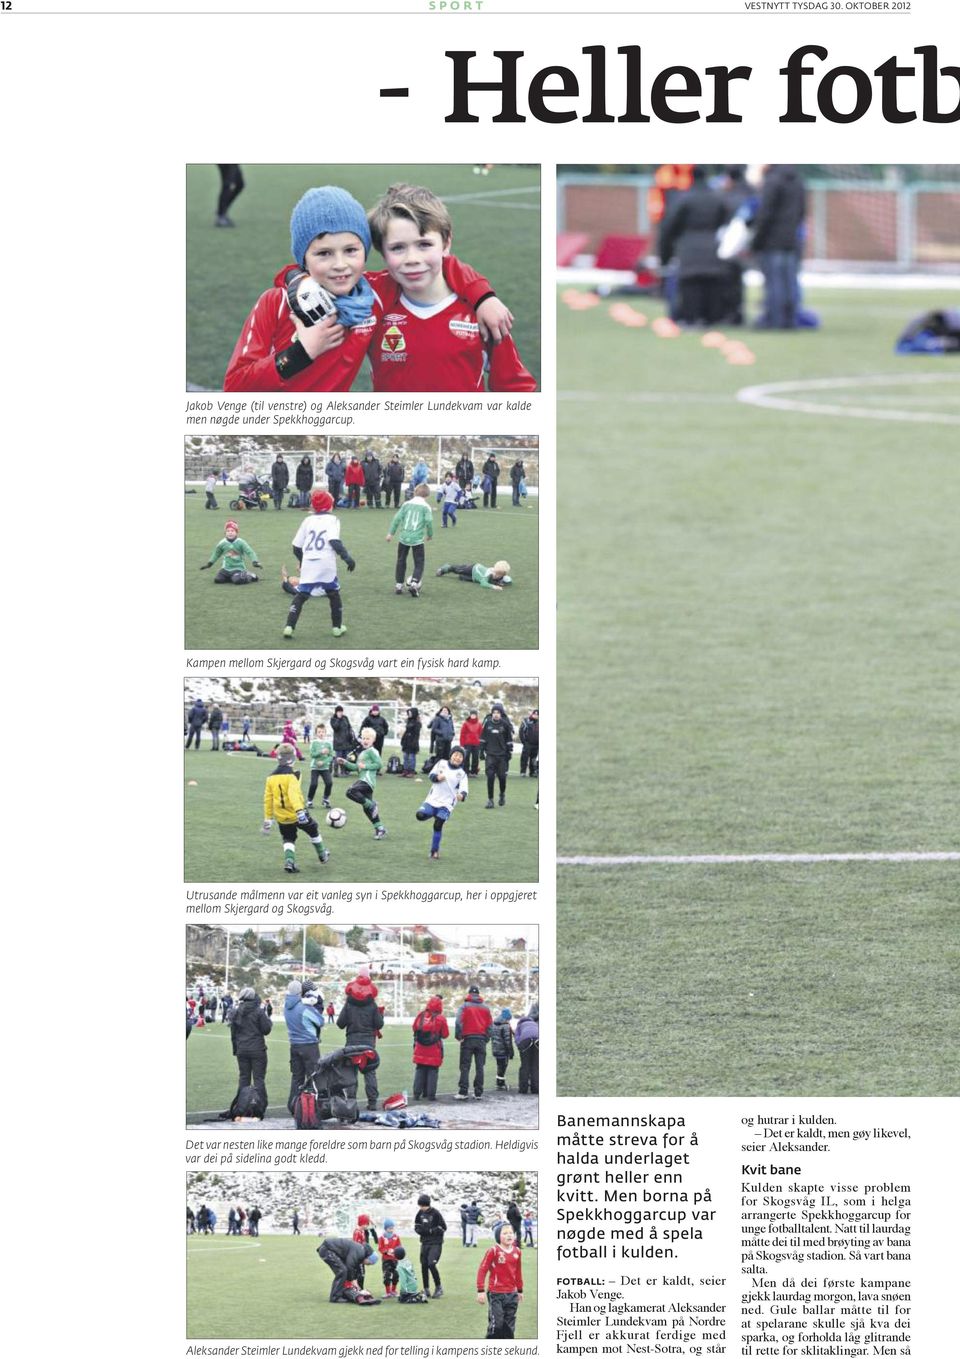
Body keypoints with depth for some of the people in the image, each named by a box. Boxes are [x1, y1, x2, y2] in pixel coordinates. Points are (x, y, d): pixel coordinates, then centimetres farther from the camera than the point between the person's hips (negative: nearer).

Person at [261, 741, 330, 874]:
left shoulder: (271, 778, 1)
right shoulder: (291, 775, -16)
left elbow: (268, 799, 5)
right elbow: (293, 794, -31)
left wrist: (268, 819, 12)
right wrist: (300, 810, -39)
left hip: (282, 817, 4)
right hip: (296, 813, -4)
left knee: (288, 840, 17)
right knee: (313, 831, 22)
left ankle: (289, 861, -8)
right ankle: (322, 855, 37)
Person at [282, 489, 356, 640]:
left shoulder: (308, 520, 12)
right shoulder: (332, 520, 2)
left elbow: (296, 547, 14)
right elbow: (334, 541, -15)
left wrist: (302, 560, 31)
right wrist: (346, 557, -16)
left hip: (308, 564, 2)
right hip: (326, 564, -2)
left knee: (300, 596, 4)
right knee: (334, 594, 17)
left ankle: (289, 626, -10)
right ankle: (337, 627, 21)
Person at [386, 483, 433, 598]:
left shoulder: (407, 504, 5)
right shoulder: (426, 506, -1)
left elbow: (397, 518, 0)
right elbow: (429, 521, -11)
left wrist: (391, 533, 5)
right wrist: (430, 534, 7)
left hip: (404, 538, 2)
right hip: (418, 539, -2)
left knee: (401, 561, 17)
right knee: (419, 563, 5)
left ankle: (398, 585, 18)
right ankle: (414, 583, -14)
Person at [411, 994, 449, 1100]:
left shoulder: (421, 1015, -3)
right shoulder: (440, 1019, -11)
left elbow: (414, 1028, 10)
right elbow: (445, 1034, -5)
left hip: (420, 1049, 3)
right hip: (434, 1051, -3)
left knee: (419, 1071, 11)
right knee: (432, 1071, 3)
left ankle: (417, 1093, 10)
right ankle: (430, 1094, 1)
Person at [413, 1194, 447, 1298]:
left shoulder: (436, 1213, -12)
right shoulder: (420, 1213, 5)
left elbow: (443, 1228, -10)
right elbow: (417, 1226, 16)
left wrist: (430, 1231, -15)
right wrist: (420, 1230, -6)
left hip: (436, 1243, -6)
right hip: (425, 1243, 6)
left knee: (431, 1264, -16)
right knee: (424, 1265, 4)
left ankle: (438, 1287, 0)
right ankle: (426, 1290, 15)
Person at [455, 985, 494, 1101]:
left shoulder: (465, 1006, -1)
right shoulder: (485, 1008, 10)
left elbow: (459, 1022, -11)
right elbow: (490, 1025, 9)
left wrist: (458, 1036, -5)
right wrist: (486, 1038, 15)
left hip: (468, 1039, -3)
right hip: (481, 1040, 3)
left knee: (465, 1066, -2)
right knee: (479, 1067, 6)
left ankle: (463, 1092, -10)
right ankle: (478, 1093, 4)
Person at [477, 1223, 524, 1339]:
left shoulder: (517, 1251, 5)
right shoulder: (494, 1250, -11)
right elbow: (482, 1269, -10)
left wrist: (520, 1290, 22)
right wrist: (480, 1290, -12)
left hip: (512, 1294, 5)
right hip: (496, 1294, -5)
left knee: (509, 1327, 10)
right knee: (496, 1324, -6)